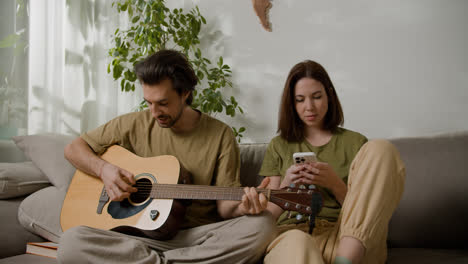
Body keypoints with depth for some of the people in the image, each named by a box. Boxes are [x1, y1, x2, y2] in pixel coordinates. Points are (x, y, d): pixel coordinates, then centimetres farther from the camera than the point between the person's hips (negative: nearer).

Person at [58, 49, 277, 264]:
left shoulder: (220, 135, 1)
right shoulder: (134, 124, 5)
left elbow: (224, 206, 1)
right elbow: (73, 149, 14)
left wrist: (243, 207, -23)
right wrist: (103, 169, -6)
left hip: (197, 236, 0)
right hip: (141, 235, 0)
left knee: (262, 226, -30)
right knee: (70, 243, -27)